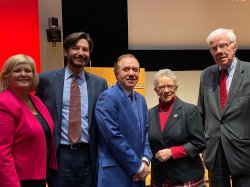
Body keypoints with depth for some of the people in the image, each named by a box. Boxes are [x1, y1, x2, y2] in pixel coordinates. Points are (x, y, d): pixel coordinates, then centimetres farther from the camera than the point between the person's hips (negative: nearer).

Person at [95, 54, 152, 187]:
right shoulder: (107, 98, -14)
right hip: (115, 173, -7)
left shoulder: (141, 99, 10)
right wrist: (138, 166, -13)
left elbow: (146, 132, 12)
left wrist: (145, 160, -4)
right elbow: (114, 137, -19)